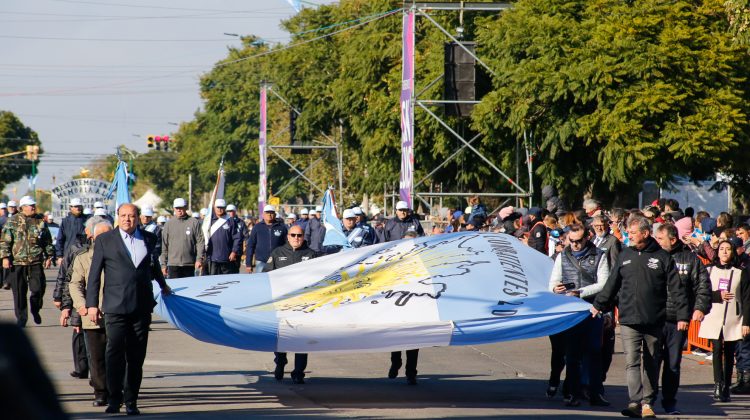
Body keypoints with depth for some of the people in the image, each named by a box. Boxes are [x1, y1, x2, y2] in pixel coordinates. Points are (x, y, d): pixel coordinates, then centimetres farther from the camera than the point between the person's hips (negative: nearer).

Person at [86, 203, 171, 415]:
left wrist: (163, 285, 46)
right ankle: (114, 399, -3)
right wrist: (92, 304, -2)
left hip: (142, 307, 3)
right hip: (115, 306, -3)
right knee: (114, 353, -9)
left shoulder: (149, 239, 12)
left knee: (136, 357, 3)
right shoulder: (104, 240, 3)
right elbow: (94, 274, 3)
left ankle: (131, 400, 9)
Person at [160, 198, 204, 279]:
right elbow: (164, 245, 8)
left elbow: (200, 242, 0)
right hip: (173, 264, 0)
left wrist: (199, 259, -10)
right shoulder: (168, 224, 6)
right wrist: (163, 264, 4)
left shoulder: (194, 222, 2)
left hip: (189, 263, 0)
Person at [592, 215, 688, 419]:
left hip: (654, 321, -1)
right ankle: (636, 402, -16)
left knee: (650, 364, 7)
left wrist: (682, 316, -5)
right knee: (632, 362, -10)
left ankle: (648, 403, 15)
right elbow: (612, 284, 19)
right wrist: (599, 305, 21)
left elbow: (676, 289, 0)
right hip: (629, 320, 1)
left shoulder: (662, 257, 1)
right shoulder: (625, 255, 9)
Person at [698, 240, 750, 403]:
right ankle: (718, 384, -16)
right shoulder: (709, 271, 8)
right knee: (717, 349, -12)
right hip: (714, 319, 0)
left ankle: (726, 387, 8)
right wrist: (718, 295, -12)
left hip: (733, 320, 0)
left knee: (729, 353, 3)